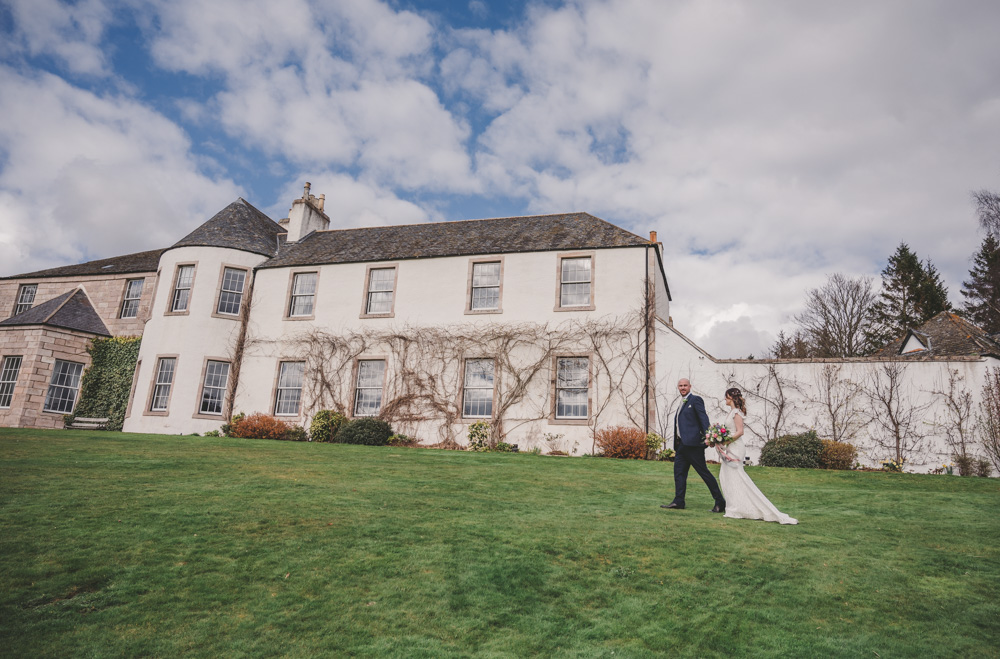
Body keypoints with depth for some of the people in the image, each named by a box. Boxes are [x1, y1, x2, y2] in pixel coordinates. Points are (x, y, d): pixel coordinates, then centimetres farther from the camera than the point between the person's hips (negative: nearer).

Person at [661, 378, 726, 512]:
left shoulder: (695, 400, -4)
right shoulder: (682, 403, 21)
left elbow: (704, 418, -15)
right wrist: (676, 446, 18)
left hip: (693, 444, -9)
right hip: (681, 445, 9)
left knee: (704, 472, -3)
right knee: (679, 472, 8)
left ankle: (720, 502, 6)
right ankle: (678, 502, 13)